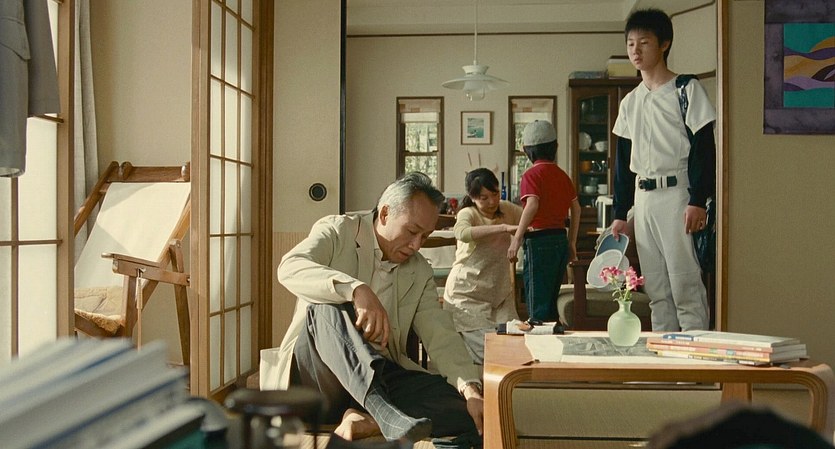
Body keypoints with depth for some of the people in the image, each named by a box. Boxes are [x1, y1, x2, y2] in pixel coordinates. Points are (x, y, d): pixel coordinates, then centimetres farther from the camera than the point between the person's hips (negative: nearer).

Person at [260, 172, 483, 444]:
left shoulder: (420, 273, 12)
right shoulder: (337, 231, 0)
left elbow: (440, 335, 0)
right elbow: (290, 268, -20)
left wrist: (471, 389, -18)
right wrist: (356, 289, -36)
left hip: (381, 376, 4)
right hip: (318, 376, -4)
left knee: (464, 409, -19)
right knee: (327, 307, -35)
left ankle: (368, 420, -32)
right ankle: (384, 412, -52)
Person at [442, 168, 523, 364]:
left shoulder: (507, 209, 4)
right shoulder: (468, 214, -13)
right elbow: (462, 233, -37)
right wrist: (503, 227, -45)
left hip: (500, 293, 6)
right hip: (468, 295, -6)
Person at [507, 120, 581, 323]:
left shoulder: (532, 174, -8)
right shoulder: (562, 175, 12)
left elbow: (532, 205, -22)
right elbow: (576, 208, 15)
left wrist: (516, 239, -21)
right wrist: (572, 243, 21)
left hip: (539, 240, -7)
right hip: (560, 239, 7)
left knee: (537, 305, -3)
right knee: (551, 302, 17)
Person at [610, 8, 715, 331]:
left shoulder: (686, 90, -2)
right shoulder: (629, 102, 15)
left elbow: (704, 147, -8)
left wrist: (698, 201, -16)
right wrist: (620, 213, 14)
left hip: (676, 193, -6)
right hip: (642, 198, 6)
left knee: (685, 285, -8)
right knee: (656, 289, 9)